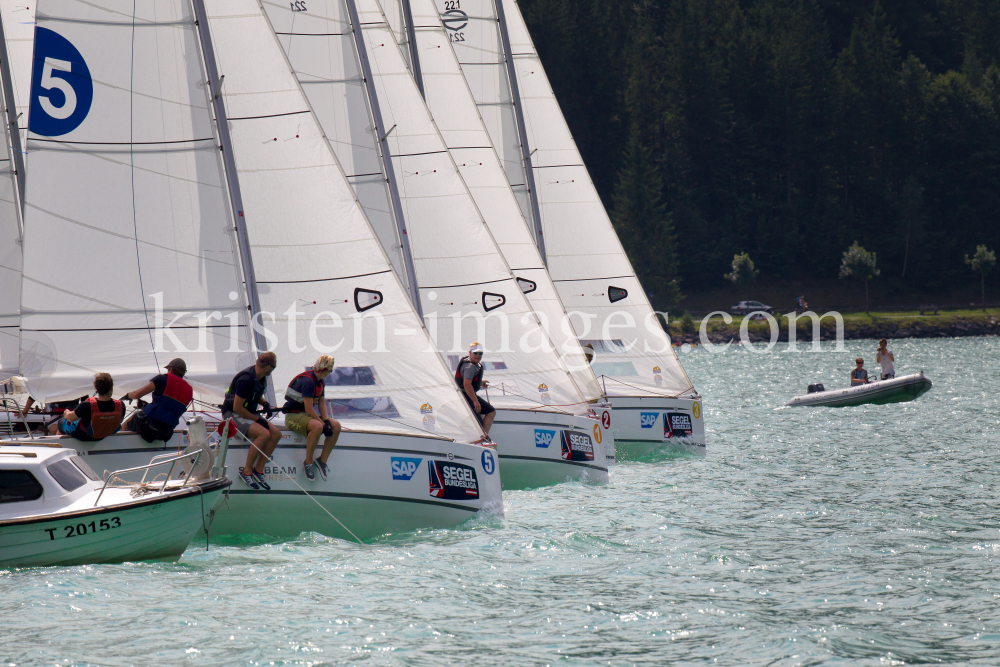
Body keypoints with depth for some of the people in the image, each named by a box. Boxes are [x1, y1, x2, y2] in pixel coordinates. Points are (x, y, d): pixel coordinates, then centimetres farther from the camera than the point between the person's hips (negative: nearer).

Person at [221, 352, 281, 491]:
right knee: (264, 434, -29)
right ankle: (247, 471, -16)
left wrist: (265, 403, 3)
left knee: (276, 434, -9)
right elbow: (237, 407, -24)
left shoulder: (261, 378, 3)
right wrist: (257, 419, -18)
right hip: (232, 414, -9)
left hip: (250, 413, 9)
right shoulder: (246, 379, -26)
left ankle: (258, 469, -3)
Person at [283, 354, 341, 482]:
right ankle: (308, 462, -22)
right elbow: (308, 408, -25)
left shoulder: (320, 382, 10)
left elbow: (321, 403, 13)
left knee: (336, 425, -8)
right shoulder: (308, 381, -22)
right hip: (293, 416, -10)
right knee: (317, 426, -38)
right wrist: (323, 424, -23)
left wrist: (326, 420, -5)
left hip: (308, 415, 10)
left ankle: (322, 460, -4)